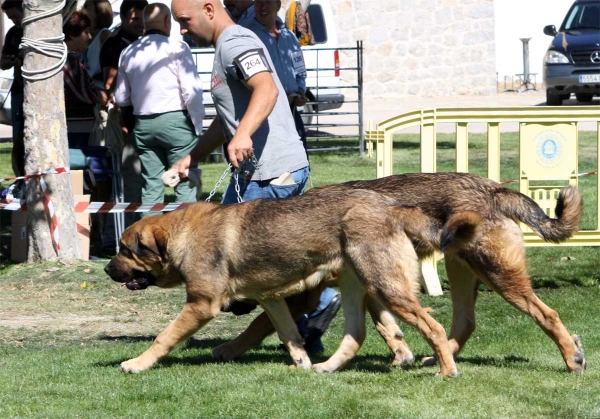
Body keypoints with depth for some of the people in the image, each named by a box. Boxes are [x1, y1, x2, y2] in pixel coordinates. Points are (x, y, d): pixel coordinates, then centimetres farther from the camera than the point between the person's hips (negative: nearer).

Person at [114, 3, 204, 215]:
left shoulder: (128, 52, 8)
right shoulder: (176, 48, -7)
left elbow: (121, 98, 12)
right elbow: (192, 91, -12)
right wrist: (197, 124, -2)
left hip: (143, 124, 5)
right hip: (175, 120, -5)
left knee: (151, 186, 9)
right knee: (185, 185, -1)